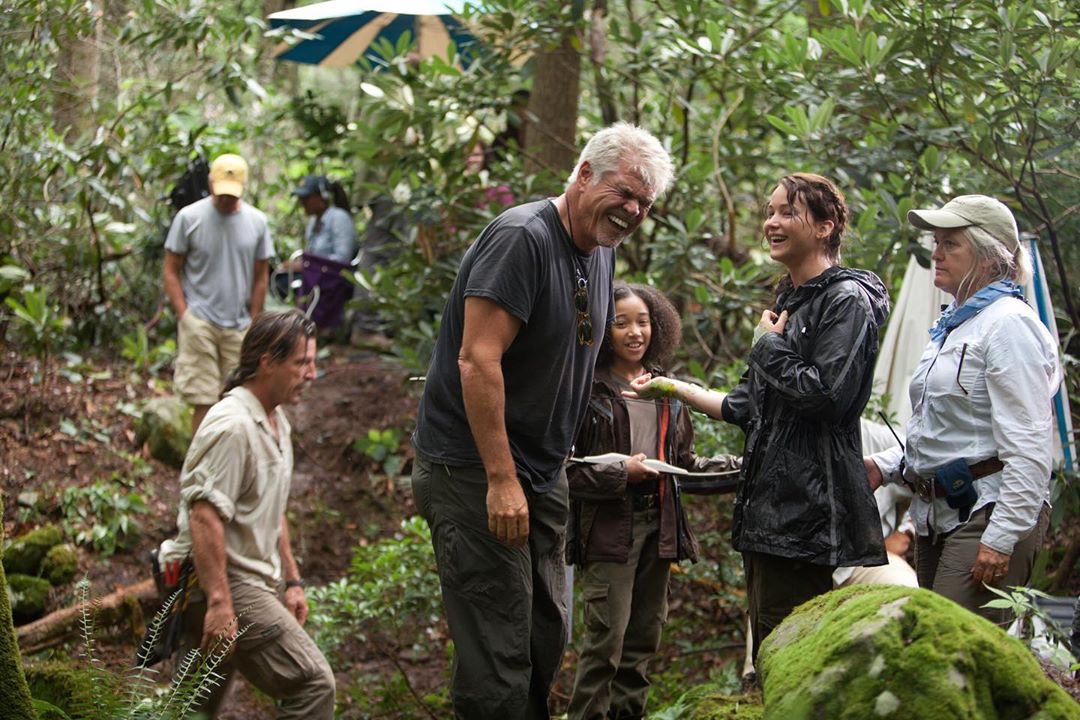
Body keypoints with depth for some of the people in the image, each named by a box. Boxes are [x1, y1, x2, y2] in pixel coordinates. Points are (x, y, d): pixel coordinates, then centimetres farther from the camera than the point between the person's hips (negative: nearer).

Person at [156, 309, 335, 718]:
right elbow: (205, 517, -24)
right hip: (221, 583, -11)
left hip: (252, 580, 11)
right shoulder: (232, 426, -18)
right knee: (313, 684, -17)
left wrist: (291, 581, 22)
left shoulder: (276, 420, 17)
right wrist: (219, 603, -28)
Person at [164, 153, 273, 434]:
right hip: (199, 323, -3)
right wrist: (184, 316, -7)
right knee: (204, 403, -6)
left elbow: (261, 278, 11)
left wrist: (252, 323, 9)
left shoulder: (257, 222, 4)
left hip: (238, 326, 3)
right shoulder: (189, 217, -4)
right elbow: (171, 271, 1)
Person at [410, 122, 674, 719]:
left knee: (546, 640, 15)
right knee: (498, 650, -8)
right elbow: (478, 360, -24)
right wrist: (501, 480, -26)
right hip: (474, 471, -9)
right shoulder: (522, 238, -18)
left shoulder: (601, 250, 11)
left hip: (542, 474, 9)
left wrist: (554, 461, 15)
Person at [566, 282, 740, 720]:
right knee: (606, 639, -11)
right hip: (608, 528, -7)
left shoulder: (666, 392, 14)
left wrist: (740, 470, 10)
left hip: (658, 525, 7)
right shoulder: (587, 390, -7)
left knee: (644, 639, 11)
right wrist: (620, 472, -18)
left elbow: (685, 464, 19)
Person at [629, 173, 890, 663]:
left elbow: (826, 393, -20)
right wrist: (674, 388, 26)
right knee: (767, 653, 10)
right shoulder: (789, 301, 20)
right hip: (766, 503, 10)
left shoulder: (847, 301, -8)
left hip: (808, 507, -10)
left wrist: (769, 345, -7)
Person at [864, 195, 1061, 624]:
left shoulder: (1008, 323, -12)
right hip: (937, 515, 10)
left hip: (986, 512, -10)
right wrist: (885, 467, 15)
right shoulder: (952, 325, 19)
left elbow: (1028, 444, -18)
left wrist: (1002, 536, -21)